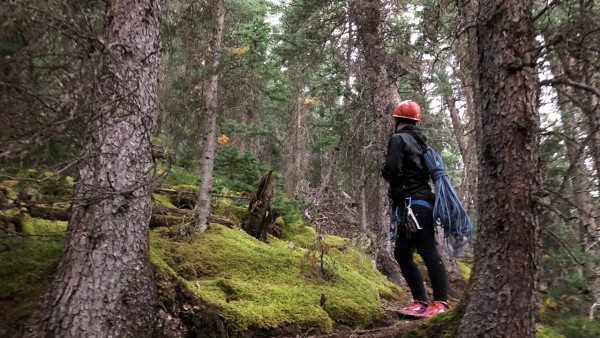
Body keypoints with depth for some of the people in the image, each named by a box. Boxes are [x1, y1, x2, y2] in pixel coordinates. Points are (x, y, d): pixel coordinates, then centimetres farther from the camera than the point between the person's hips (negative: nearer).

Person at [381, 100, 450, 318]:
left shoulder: (398, 139, -7)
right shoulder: (418, 141, 19)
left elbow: (392, 171, -19)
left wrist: (384, 169, 3)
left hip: (412, 204, -10)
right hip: (420, 202, 10)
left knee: (428, 252, -9)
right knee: (402, 254, 12)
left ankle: (441, 302, -6)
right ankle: (420, 301, 15)